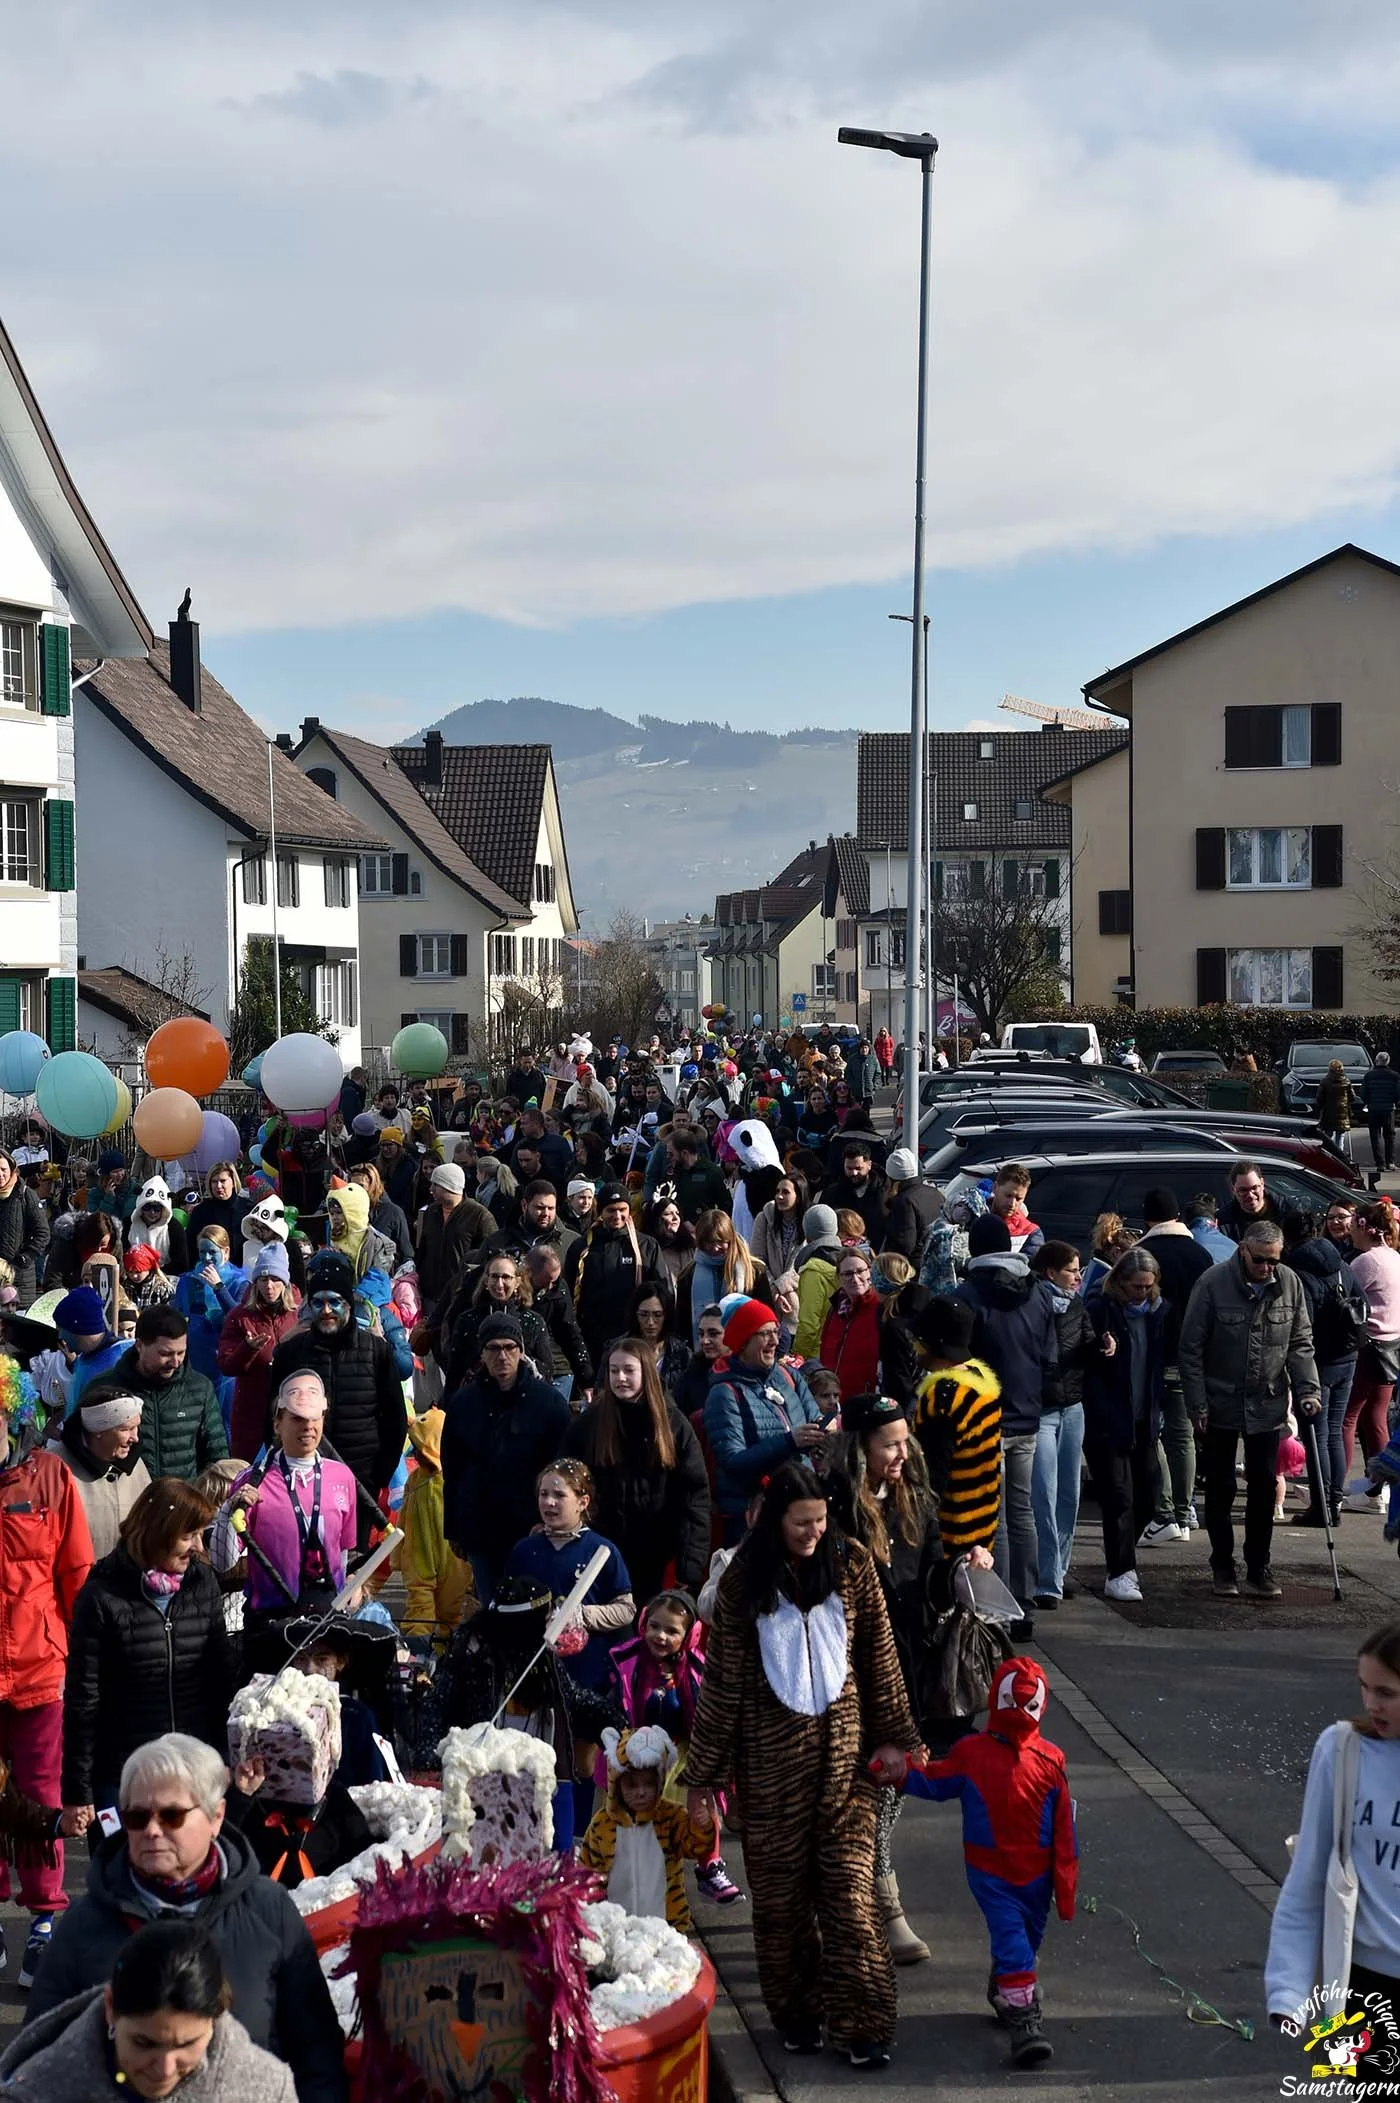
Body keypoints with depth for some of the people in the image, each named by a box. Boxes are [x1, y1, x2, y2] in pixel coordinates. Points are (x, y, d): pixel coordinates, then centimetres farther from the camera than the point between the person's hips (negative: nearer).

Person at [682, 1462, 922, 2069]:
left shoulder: (850, 1563, -4)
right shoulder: (743, 1581, -7)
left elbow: (878, 1654, 4)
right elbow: (722, 1680, -3)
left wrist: (893, 1736, 4)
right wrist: (702, 1773, -1)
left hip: (842, 1744, 1)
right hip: (771, 1751, 0)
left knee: (848, 1883, -1)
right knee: (780, 1888, 7)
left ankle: (860, 2024, 3)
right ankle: (796, 2013, 22)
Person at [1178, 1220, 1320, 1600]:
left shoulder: (1289, 1283, -2)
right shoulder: (1213, 1283, -13)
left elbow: (1300, 1343, 6)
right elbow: (1191, 1348, -9)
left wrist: (1307, 1388, -6)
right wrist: (1197, 1403, -11)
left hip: (1268, 1407, 3)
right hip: (1221, 1405, -2)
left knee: (1263, 1488, 6)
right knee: (1220, 1489, 7)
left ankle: (1258, 1569, 16)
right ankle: (1223, 1568, 19)